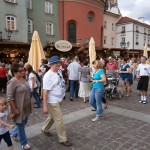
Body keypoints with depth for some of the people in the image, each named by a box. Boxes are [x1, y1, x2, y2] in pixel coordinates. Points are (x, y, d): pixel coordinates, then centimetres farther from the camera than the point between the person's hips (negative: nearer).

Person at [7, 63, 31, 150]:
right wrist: (14, 110, -20)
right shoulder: (12, 82, -20)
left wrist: (30, 105, 18)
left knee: (24, 123, 24)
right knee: (21, 126, 8)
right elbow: (9, 98, -21)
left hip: (26, 107, 8)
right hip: (19, 108, -8)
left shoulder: (23, 79, 4)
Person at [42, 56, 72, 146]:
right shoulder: (48, 75, -21)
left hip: (58, 100, 9)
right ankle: (63, 139, 18)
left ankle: (45, 129, 48)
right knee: (59, 120, 2)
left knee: (53, 116, 25)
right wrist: (45, 106, -21)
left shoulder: (59, 72, 4)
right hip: (52, 102, -8)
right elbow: (45, 91, -22)